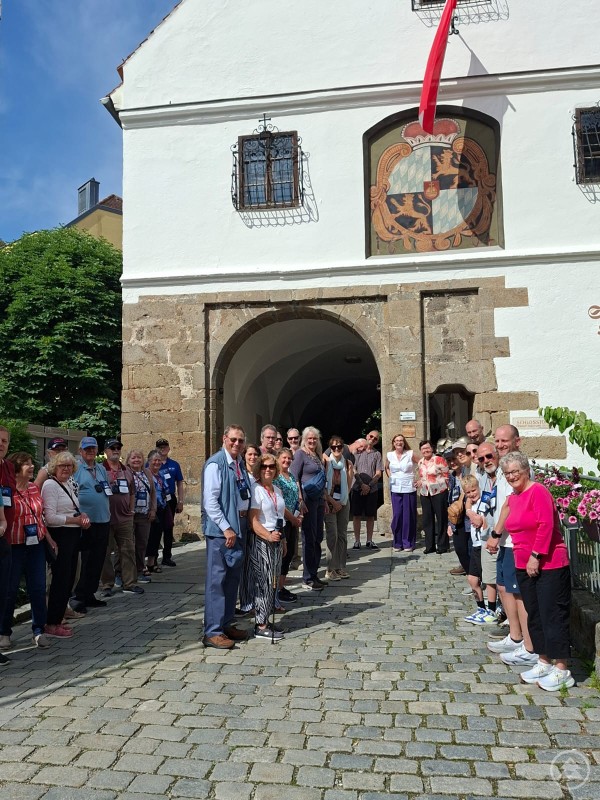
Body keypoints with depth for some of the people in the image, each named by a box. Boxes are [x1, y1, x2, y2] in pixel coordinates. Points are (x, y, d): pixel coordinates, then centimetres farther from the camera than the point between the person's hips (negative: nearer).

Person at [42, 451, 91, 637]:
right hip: (60, 537, -9)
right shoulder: (50, 485, -13)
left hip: (73, 536, 9)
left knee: (68, 579, 13)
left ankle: (57, 620, 24)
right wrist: (76, 520, -13)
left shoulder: (69, 484, 13)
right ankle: (51, 625, 7)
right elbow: (50, 517, -19)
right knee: (60, 580, -4)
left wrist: (83, 516, 4)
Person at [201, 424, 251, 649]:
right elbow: (210, 500, -18)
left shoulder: (240, 463, 12)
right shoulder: (216, 464, -14)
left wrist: (242, 525, 10)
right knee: (217, 579, -3)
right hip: (220, 529, -9)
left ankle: (226, 624, 26)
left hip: (239, 527, 9)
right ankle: (213, 632, 4)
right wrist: (226, 528, -20)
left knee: (233, 578, 15)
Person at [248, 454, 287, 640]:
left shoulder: (277, 490, 13)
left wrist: (283, 541, 22)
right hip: (260, 540, -8)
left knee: (273, 582, 11)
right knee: (263, 582, -4)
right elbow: (253, 521, -17)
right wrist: (269, 536, -27)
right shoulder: (255, 490, -12)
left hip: (276, 540, 8)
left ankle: (265, 621, 20)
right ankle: (261, 626, 3)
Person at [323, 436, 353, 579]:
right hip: (329, 501, -4)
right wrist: (332, 502, -10)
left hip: (343, 502, 4)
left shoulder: (348, 463, 5)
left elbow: (348, 486, 6)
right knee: (332, 534, -9)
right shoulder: (326, 462, -7)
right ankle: (330, 570, -2)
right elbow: (322, 486, -9)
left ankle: (340, 567, 15)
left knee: (342, 534, 7)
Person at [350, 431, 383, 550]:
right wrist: (362, 484, -11)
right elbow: (353, 470, -2)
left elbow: (378, 473, 2)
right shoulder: (357, 451, 5)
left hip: (372, 489, 1)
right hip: (357, 488, -1)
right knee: (356, 515, 1)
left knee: (370, 516, 5)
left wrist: (369, 485, -10)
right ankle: (357, 541, 8)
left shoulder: (377, 454, 10)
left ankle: (369, 540, 14)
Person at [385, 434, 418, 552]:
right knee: (396, 515, 1)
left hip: (409, 488, -2)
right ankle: (397, 543, 12)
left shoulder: (410, 454, -4)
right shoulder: (389, 455, 5)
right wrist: (391, 477, 9)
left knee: (408, 516, 1)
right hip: (395, 489, 2)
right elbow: (386, 468, 23)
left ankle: (408, 543, 11)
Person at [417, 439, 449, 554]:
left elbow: (446, 476, -8)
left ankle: (442, 546, 11)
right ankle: (430, 545, 18)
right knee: (427, 520, 9)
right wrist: (420, 482, 6)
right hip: (425, 494, 6)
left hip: (439, 493, -6)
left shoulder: (439, 460, -9)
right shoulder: (420, 462, 11)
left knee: (441, 519, 2)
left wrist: (439, 484, -13)